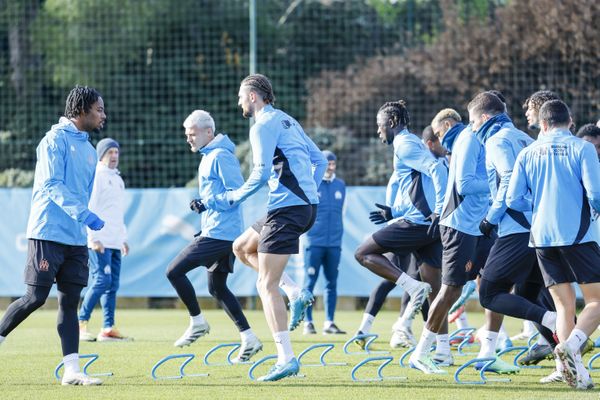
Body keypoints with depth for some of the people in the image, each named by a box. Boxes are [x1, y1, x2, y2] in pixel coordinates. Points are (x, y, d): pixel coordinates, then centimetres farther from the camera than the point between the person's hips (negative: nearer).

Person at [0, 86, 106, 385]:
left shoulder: (88, 149, 17)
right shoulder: (56, 139, -9)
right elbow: (52, 185, -19)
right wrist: (84, 214, -26)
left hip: (76, 238, 8)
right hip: (48, 234, -8)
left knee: (69, 301, 2)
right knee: (36, 297, -8)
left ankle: (71, 371, -2)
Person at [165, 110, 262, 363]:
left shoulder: (220, 156, -13)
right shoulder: (209, 157, 19)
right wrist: (204, 207, 18)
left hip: (218, 234, -11)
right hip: (225, 234, 11)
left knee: (174, 272, -9)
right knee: (217, 288, 13)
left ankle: (197, 323, 2)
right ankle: (249, 339, 12)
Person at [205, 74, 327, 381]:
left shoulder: (264, 125, -9)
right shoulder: (287, 121, 19)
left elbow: (261, 173, -17)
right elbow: (319, 160, 22)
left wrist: (229, 199, -6)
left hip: (287, 207, -10)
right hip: (307, 205, 10)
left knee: (266, 284, -8)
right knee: (242, 247, 24)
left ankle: (286, 358, -14)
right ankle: (295, 292, 8)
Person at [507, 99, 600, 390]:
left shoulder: (528, 153, 7)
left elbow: (513, 199, 4)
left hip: (542, 237, 4)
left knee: (564, 305, 9)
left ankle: (574, 370, -5)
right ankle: (571, 346, -22)